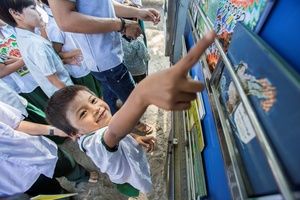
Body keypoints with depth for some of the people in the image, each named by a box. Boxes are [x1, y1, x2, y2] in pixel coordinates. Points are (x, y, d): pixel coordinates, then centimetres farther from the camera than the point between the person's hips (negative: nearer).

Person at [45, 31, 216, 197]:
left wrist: (135, 138, -12)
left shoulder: (98, 129, -17)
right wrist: (143, 95, -89)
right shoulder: (94, 141, -45)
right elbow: (115, 132, -70)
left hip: (135, 166, 7)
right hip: (130, 183, -6)